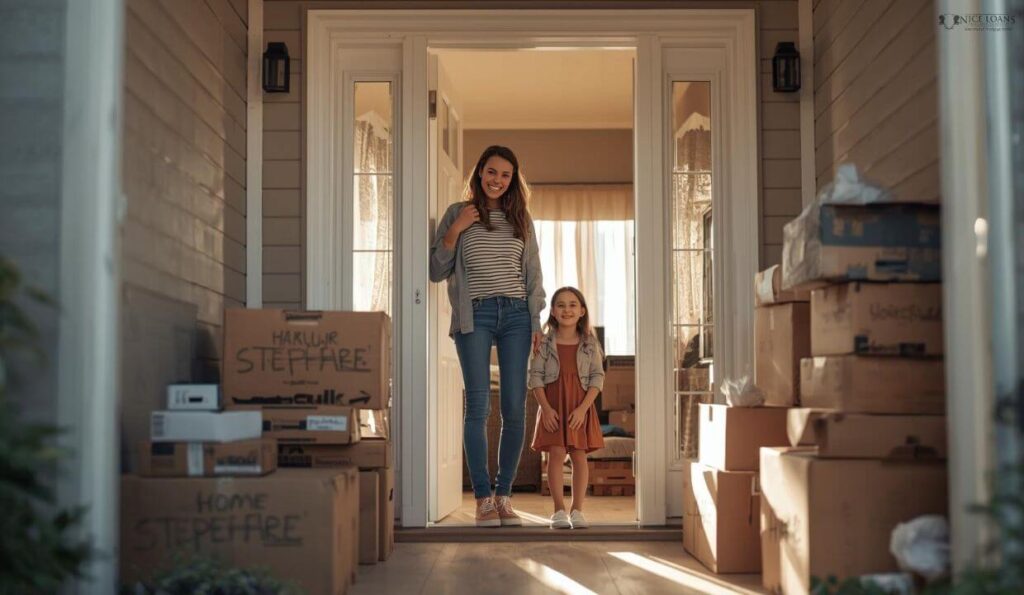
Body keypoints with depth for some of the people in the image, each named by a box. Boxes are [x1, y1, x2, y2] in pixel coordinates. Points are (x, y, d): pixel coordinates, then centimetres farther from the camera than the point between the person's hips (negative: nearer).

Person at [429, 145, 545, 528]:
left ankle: (504, 496, 8)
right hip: (474, 316, -3)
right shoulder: (458, 214, 7)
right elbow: (436, 271, 4)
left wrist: (536, 322, 9)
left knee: (515, 409, -2)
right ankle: (482, 499, -3)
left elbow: (533, 275, 16)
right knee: (478, 406, -8)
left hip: (515, 314, 3)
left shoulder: (521, 219, 15)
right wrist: (455, 231, -8)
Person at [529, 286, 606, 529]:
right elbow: (536, 377, -1)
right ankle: (559, 510, -1)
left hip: (580, 407, 1)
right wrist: (546, 408, -12)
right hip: (553, 406, -1)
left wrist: (583, 408, -12)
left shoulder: (590, 344, 3)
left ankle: (577, 510, 6)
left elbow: (597, 377, -1)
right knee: (556, 454, -6)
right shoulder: (545, 343, 1)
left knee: (579, 455, 0)